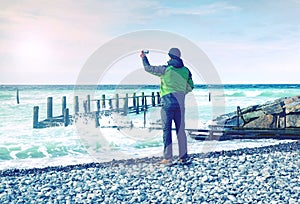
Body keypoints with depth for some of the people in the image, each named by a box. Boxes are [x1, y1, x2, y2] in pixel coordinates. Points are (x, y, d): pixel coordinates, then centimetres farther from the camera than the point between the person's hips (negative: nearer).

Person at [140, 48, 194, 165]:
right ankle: (183, 157, 13)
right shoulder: (185, 70, 8)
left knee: (167, 130, -1)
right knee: (181, 130, 10)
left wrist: (144, 57, 23)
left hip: (168, 102, -4)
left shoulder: (166, 69, -5)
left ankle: (168, 158, -1)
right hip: (180, 104, 5)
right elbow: (190, 87, 16)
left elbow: (148, 68, 5)